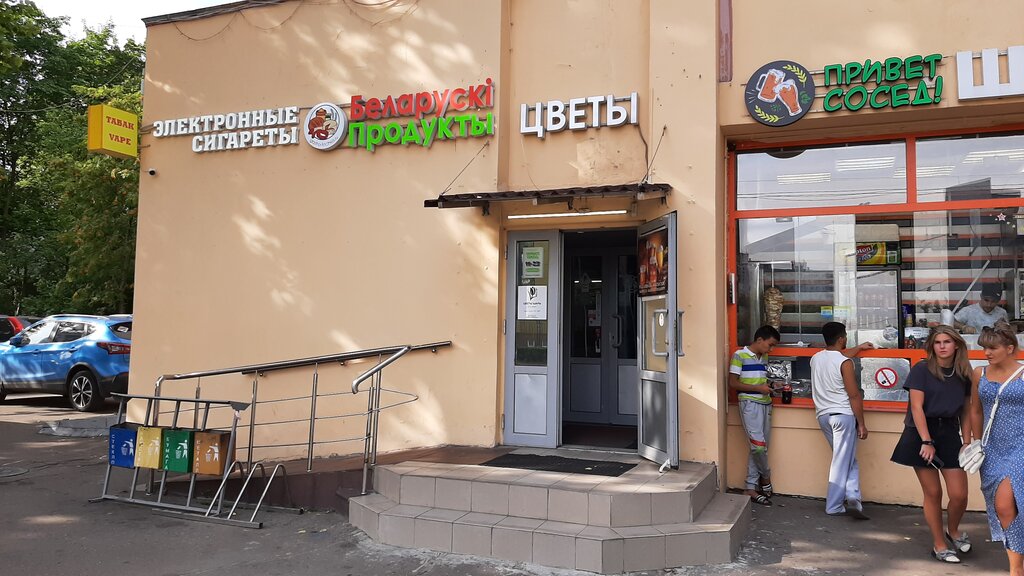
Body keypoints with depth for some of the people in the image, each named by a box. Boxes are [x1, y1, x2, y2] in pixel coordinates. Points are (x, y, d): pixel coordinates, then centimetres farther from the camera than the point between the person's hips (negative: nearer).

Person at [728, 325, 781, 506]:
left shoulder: (763, 358, 14)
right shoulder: (739, 355, -8)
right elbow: (733, 383, -11)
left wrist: (769, 386, 8)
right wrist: (758, 388, -15)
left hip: (765, 404, 8)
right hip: (749, 404, -7)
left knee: (760, 447, 6)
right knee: (758, 444, -13)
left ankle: (751, 488, 11)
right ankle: (765, 477, 12)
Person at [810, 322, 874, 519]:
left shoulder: (816, 359, 6)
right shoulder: (845, 363, -15)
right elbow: (854, 396, -15)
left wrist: (859, 348, 40)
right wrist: (861, 424, -8)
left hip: (823, 415, 7)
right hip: (843, 415, -7)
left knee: (849, 459, 16)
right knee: (842, 462, 1)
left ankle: (852, 497, 7)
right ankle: (833, 506, -1)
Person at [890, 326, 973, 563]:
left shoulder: (963, 374, 7)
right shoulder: (921, 370, -6)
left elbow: (966, 411, 11)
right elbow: (917, 407, -11)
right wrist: (927, 442, -16)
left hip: (949, 434, 3)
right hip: (922, 433, -3)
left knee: (959, 495, -2)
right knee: (933, 493, 3)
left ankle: (953, 530, 30)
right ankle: (939, 544, 21)